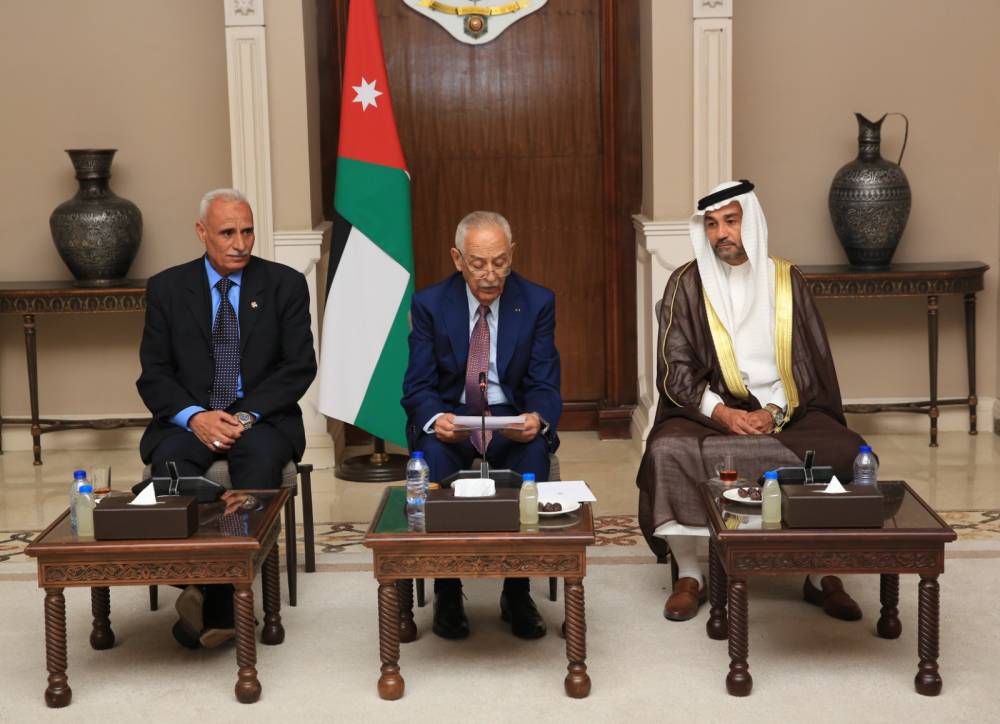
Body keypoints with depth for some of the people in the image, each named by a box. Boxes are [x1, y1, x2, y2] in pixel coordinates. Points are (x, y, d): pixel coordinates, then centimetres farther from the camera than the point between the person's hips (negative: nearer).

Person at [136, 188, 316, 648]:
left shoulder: (285, 284, 5)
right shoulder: (167, 289, 8)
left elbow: (300, 366, 0)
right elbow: (153, 374, 4)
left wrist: (248, 415, -16)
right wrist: (194, 417, -16)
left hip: (262, 418, -1)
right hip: (190, 418, 1)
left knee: (261, 457, -35)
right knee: (170, 460, -32)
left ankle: (217, 604, -33)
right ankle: (212, 599, -34)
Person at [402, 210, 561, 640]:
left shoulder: (537, 302, -3)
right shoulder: (430, 304, -4)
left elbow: (545, 384, -5)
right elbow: (418, 386, -5)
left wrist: (537, 418, -30)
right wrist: (436, 419, -30)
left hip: (513, 419, 0)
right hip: (450, 415, 0)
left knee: (535, 452, -33)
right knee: (432, 452, -33)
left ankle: (517, 593, -18)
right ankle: (447, 592, -18)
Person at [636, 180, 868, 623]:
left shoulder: (785, 280, 7)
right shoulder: (686, 284, 3)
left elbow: (811, 363, 4)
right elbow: (675, 370, -3)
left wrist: (775, 412, -13)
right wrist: (722, 413, -18)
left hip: (785, 410, 1)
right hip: (709, 409, -1)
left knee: (846, 452, -26)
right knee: (667, 450, -32)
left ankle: (822, 575, -6)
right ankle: (689, 576, -13)